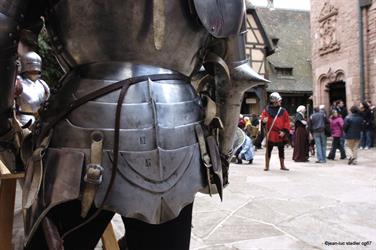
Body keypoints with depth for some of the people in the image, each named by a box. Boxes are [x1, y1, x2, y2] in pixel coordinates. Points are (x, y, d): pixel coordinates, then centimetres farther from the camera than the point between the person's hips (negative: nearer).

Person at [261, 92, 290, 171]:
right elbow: (263, 116, 5)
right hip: (270, 133, -1)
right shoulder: (267, 109, 3)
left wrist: (284, 131, -9)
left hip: (280, 134, 1)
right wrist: (263, 119, -20)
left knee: (281, 150, 10)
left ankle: (282, 166, 23)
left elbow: (287, 122, 2)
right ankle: (267, 166, 12)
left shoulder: (283, 111, 4)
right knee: (268, 149, 2)